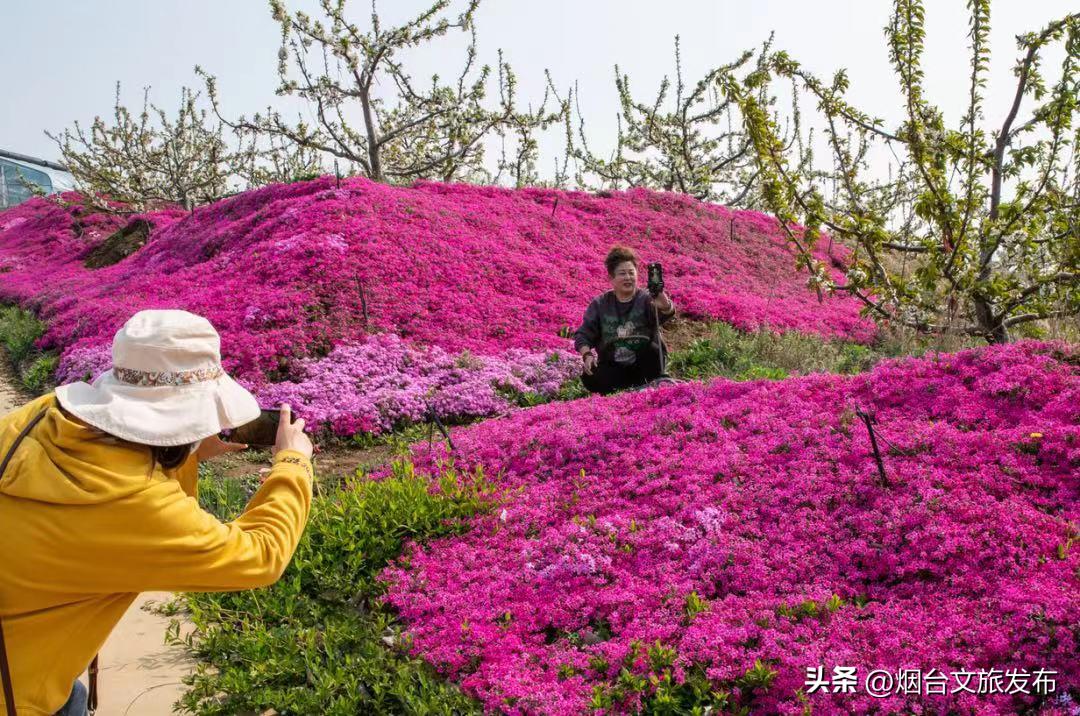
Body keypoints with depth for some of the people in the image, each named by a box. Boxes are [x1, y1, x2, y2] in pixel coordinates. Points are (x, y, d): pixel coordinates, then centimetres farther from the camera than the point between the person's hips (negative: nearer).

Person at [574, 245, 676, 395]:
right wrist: (587, 354, -20)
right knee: (589, 378, -25)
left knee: (652, 349, -32)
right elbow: (583, 335, 1)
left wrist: (665, 307, -56)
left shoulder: (646, 299, -9)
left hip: (644, 364, -2)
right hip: (613, 367, 2)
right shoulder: (599, 304, 0)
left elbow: (665, 314, -31)